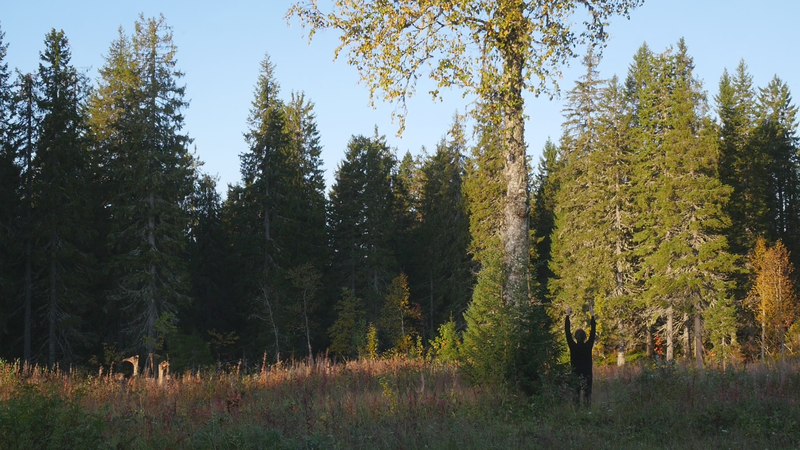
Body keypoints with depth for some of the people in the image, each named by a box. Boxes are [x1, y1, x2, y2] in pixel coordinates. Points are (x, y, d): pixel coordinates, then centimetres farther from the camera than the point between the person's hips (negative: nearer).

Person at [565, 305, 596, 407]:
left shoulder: (573, 347, -6)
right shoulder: (588, 346, -5)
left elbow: (567, 332, -2)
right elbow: (593, 332, 1)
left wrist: (568, 316, 1)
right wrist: (592, 316, 5)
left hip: (575, 375, 0)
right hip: (587, 375, 0)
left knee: (575, 395, 1)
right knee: (587, 395, 0)